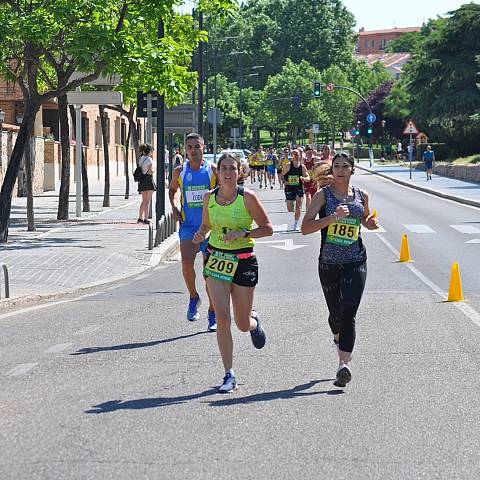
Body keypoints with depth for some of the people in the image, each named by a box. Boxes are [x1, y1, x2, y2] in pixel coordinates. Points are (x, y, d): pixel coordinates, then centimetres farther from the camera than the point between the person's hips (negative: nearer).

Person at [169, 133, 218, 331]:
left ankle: (213, 315, 16)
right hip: (188, 226, 1)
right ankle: (193, 297, 3)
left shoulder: (213, 170, -3)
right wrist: (174, 207, 5)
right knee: (186, 261, -23)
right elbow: (172, 189, 21)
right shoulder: (180, 171, 2)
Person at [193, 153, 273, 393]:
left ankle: (254, 321, 47)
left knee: (242, 324, 7)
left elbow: (268, 228, -6)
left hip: (243, 261, -2)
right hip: (216, 259, 2)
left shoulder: (247, 197, -9)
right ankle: (229, 375, -3)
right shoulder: (210, 197, 2)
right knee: (222, 319, -10)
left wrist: (243, 233, -20)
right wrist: (201, 235, -5)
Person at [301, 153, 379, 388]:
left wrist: (370, 223, 3)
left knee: (348, 313, -14)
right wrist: (332, 218, -23)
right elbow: (305, 227, -11)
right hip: (329, 262, 0)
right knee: (336, 313, 12)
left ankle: (343, 365, -20)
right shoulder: (323, 195, -2)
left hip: (355, 262, 0)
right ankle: (339, 337, 48)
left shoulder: (361, 196, 7)